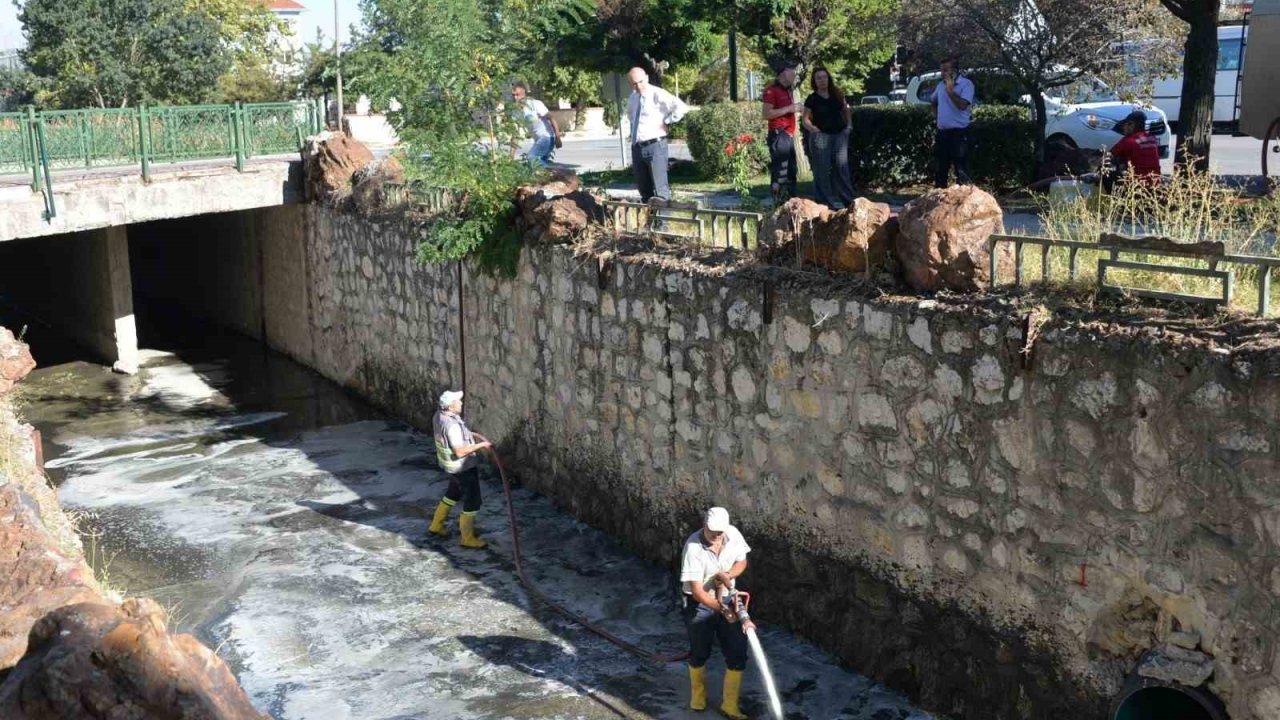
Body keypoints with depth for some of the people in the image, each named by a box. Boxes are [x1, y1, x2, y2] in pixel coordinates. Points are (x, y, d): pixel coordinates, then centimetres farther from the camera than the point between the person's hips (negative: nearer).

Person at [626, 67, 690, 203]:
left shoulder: (657, 94, -11)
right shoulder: (633, 98, 12)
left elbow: (681, 107, -22)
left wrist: (667, 122, -14)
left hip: (654, 145, -7)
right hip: (637, 147, 7)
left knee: (660, 189, -8)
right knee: (645, 191, 13)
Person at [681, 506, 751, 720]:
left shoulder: (733, 534, -15)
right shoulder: (693, 547, -28)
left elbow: (742, 562, 3)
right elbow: (697, 591, -27)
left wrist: (727, 575, -18)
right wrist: (721, 609, -34)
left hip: (727, 600, 4)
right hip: (700, 604, -4)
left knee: (737, 654, 1)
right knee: (699, 653, 14)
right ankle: (698, 695, 42)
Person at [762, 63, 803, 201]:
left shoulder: (787, 90, 20)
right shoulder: (772, 90, -8)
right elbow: (767, 114, -18)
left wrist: (797, 109, 13)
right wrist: (789, 108, -18)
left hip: (788, 135, 10)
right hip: (778, 135, -10)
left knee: (791, 172, 12)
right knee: (780, 172, -12)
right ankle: (779, 204, -12)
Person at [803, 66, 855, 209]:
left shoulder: (837, 94, 10)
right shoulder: (812, 99, 1)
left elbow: (845, 109, 23)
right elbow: (806, 119, 1)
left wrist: (848, 125, 12)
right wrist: (813, 128, -15)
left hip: (840, 134, 3)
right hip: (821, 135, -3)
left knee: (841, 166, 0)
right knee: (822, 169, -2)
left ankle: (847, 200, 5)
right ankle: (825, 202, 3)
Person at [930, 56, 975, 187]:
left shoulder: (966, 84, -8)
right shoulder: (941, 85, 13)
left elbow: (963, 105, -22)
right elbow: (933, 101, 32)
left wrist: (950, 91, -20)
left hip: (958, 132, -7)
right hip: (942, 132, 7)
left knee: (961, 171, -8)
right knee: (940, 169, 12)